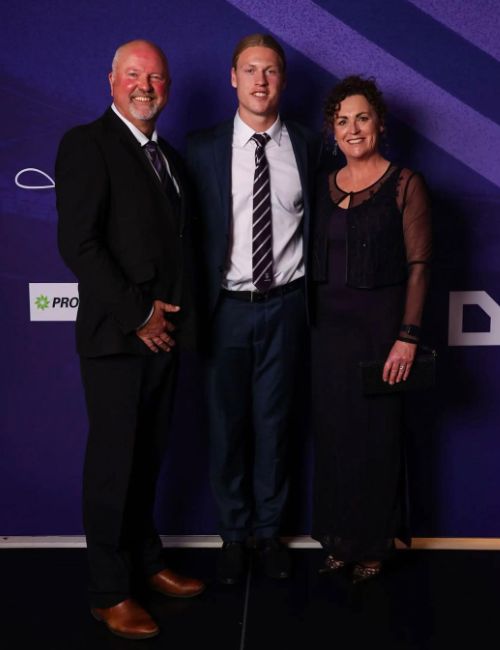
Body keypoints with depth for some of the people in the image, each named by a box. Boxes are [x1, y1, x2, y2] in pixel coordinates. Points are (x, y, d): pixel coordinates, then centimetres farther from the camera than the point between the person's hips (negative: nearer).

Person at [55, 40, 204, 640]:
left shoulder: (169, 157, 17)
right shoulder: (87, 144, -7)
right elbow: (77, 243, -16)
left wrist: (175, 313, 6)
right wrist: (136, 315, -16)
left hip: (162, 333, 7)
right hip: (115, 336, -7)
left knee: (147, 456, 15)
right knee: (113, 461, 2)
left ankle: (145, 560, 31)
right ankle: (109, 593, 16)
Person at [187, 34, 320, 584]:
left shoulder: (307, 147, 3)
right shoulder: (205, 147, 0)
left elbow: (317, 225, 7)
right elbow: (194, 229, 0)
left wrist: (312, 300, 0)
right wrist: (197, 305, -5)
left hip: (284, 306, 1)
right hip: (228, 306, -1)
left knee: (274, 422, 11)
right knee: (228, 424, 8)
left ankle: (269, 529, 28)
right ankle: (234, 533, 26)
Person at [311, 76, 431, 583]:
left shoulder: (404, 185, -4)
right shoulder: (324, 186, 9)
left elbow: (418, 265, -9)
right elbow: (315, 259, 12)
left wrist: (408, 336, -16)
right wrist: (310, 319, 4)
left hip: (380, 321, -4)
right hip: (328, 322, 4)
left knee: (377, 433, 4)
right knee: (332, 432, 10)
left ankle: (373, 544, 21)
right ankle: (338, 538, 26)